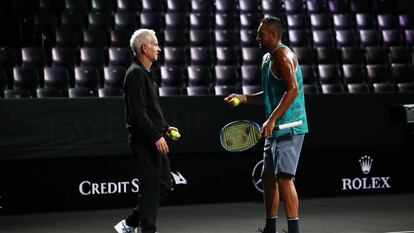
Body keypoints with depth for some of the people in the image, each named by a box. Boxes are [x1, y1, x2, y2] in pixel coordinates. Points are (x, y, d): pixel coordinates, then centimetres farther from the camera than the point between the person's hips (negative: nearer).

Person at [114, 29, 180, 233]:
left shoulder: (147, 73, 18)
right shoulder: (136, 74, -14)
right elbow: (138, 112, -21)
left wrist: (165, 128, 16)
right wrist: (156, 136, -23)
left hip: (154, 141, 10)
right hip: (144, 142, -10)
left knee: (164, 185, 13)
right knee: (150, 188, -5)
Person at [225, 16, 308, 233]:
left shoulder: (282, 55, -12)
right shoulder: (267, 58, 18)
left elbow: (292, 90, -24)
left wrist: (271, 120, -26)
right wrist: (244, 98, 12)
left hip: (289, 127, -10)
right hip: (274, 130, 10)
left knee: (284, 178, -13)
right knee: (268, 177, 13)